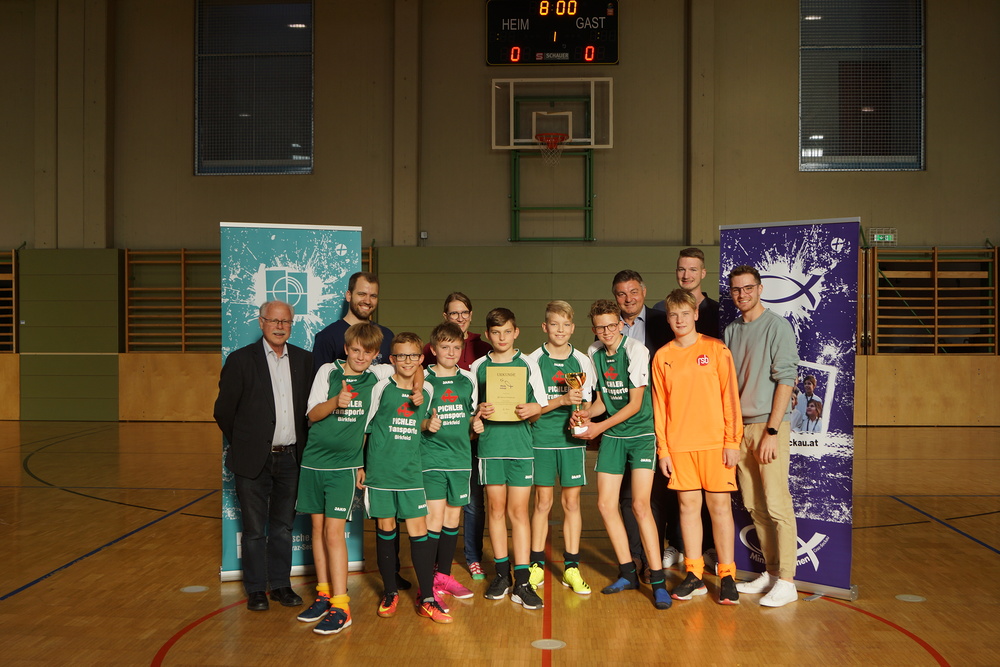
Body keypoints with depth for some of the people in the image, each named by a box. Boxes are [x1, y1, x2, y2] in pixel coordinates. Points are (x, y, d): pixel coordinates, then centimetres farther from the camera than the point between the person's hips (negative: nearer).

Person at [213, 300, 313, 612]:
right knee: (254, 530, 6)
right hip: (254, 459, -3)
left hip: (289, 458, 3)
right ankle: (256, 589, 18)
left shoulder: (304, 360, 5)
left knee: (283, 527, 13)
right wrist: (243, 444, 2)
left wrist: (300, 445, 4)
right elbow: (224, 410, -1)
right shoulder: (241, 360, -5)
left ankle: (280, 584, 25)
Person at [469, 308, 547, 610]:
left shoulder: (529, 365, 7)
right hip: (490, 445, 1)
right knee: (495, 508, 6)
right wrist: (479, 413, -10)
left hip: (520, 445, -1)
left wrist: (532, 411, -14)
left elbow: (539, 410, 8)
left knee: (518, 511, -3)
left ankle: (522, 581, 0)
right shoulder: (478, 367, 9)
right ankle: (502, 573, 19)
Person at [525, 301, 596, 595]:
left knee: (571, 502, 3)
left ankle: (571, 567, 11)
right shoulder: (533, 360, 1)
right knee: (542, 502, 3)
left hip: (572, 439, 1)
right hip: (541, 438, -1)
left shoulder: (582, 361, 7)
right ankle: (537, 565, 14)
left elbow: (586, 404, 9)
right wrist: (562, 400, -18)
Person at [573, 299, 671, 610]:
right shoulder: (594, 353, 6)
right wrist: (586, 413, -7)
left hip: (641, 433, -6)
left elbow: (635, 404, -13)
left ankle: (657, 581, -7)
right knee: (606, 503, 2)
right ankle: (628, 573, 18)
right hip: (611, 435, 6)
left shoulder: (636, 350, -13)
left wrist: (599, 427, -15)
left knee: (640, 505, -14)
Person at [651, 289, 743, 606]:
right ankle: (694, 576, 15)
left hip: (715, 442, -2)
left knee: (719, 505, 1)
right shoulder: (662, 357, 7)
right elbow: (659, 406, 8)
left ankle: (727, 576, 8)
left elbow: (730, 396, -1)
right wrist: (662, 449, 3)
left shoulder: (716, 349, 0)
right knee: (688, 505, 7)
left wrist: (732, 440, -6)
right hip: (679, 445, 3)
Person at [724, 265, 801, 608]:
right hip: (739, 427, 6)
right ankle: (770, 572, 19)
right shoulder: (731, 330, 14)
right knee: (754, 507, 9)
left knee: (777, 505, -7)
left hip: (768, 425, -6)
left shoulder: (777, 326, -4)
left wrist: (772, 431, -15)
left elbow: (785, 380, -10)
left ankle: (786, 582, -1)